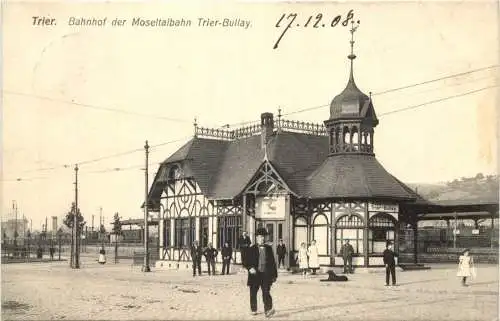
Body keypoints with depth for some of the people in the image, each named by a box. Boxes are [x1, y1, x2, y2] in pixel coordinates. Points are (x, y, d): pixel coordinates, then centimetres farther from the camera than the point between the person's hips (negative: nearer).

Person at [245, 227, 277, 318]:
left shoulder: (268, 248, 10)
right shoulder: (251, 249, 3)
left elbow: (272, 262, 12)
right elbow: (246, 262, 1)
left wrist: (274, 275, 9)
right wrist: (250, 268, -19)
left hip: (266, 274, 0)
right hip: (255, 274, 0)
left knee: (266, 292, -11)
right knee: (253, 293, 9)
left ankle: (268, 310, -19)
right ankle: (254, 310, 25)